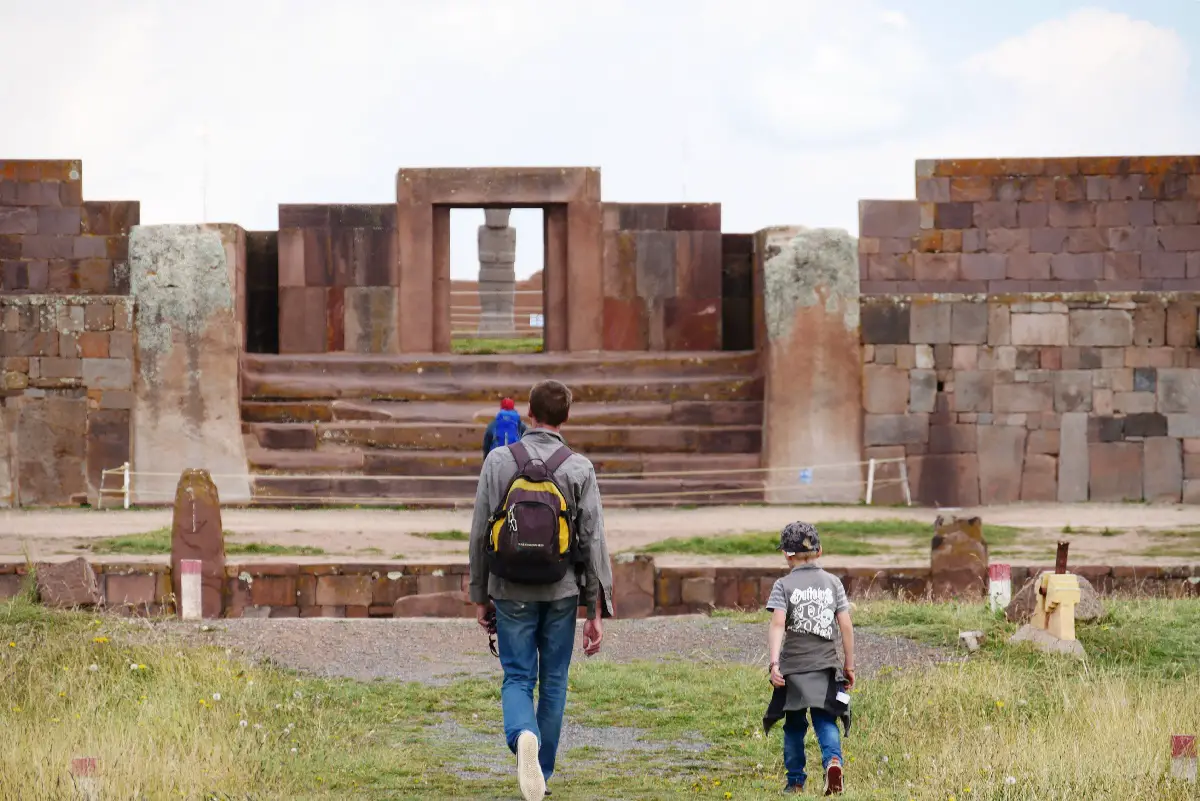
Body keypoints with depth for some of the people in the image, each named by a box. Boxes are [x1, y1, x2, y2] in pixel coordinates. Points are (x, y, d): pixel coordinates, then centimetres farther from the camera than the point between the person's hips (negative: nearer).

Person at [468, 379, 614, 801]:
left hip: (511, 592, 0)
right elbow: (594, 541, -6)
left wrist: (480, 597, 10)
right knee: (553, 682, 14)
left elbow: (479, 534, 0)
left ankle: (523, 736, -26)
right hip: (561, 592, 0)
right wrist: (597, 612, -1)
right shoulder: (579, 468, -5)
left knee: (517, 679, 5)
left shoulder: (499, 461, -3)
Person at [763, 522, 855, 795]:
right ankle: (833, 760, -27)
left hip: (793, 666, -1)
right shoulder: (833, 583, 6)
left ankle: (795, 781, 17)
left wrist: (774, 663, -21)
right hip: (826, 667, 1)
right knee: (825, 721, 1)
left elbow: (777, 623, -15)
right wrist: (849, 664, 11)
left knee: (794, 726, 12)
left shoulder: (784, 585, -2)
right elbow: (846, 625, 3)